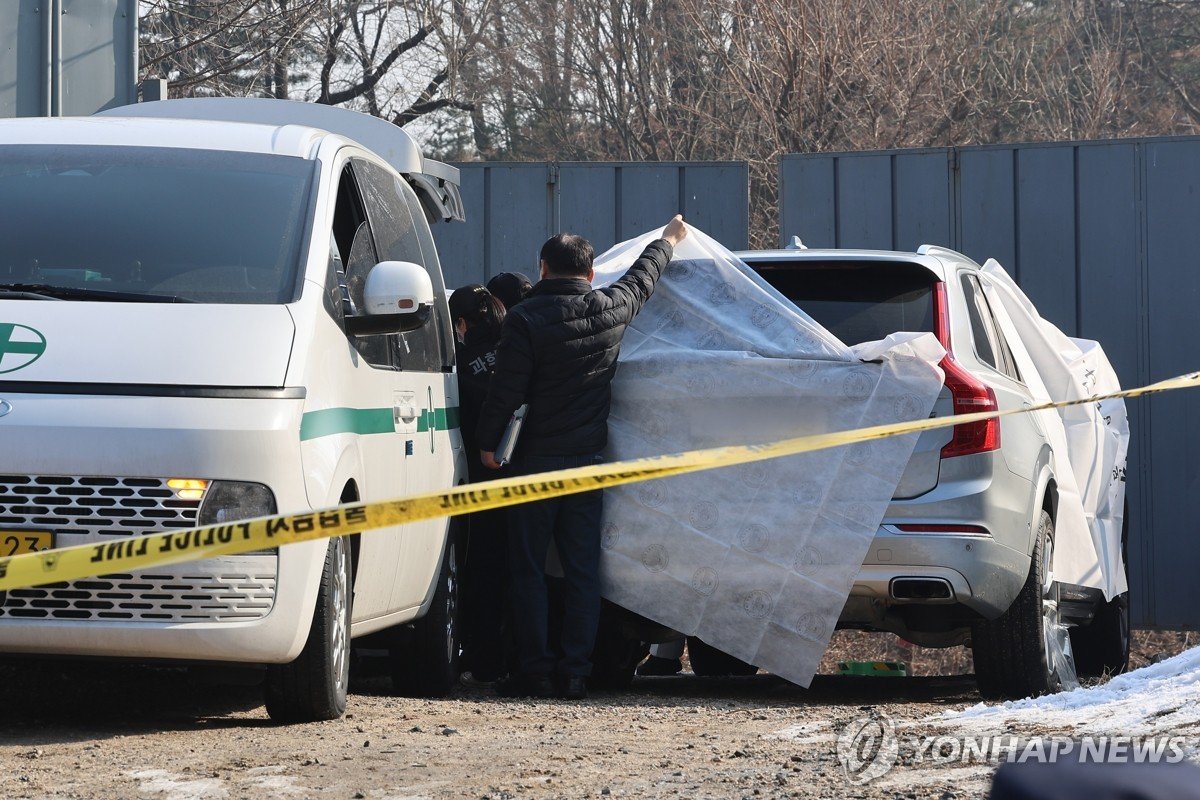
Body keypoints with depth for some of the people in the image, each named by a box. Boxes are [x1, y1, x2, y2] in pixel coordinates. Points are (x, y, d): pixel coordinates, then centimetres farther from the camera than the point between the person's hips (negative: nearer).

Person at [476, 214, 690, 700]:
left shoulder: (526, 319, -11)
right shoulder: (611, 310, 2)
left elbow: (506, 390, -12)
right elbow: (643, 278, 23)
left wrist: (488, 442, 1)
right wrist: (668, 241, 42)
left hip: (536, 460, -4)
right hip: (588, 460, 4)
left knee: (527, 569, 2)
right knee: (582, 570, 5)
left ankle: (535, 671, -1)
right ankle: (575, 673, 3)